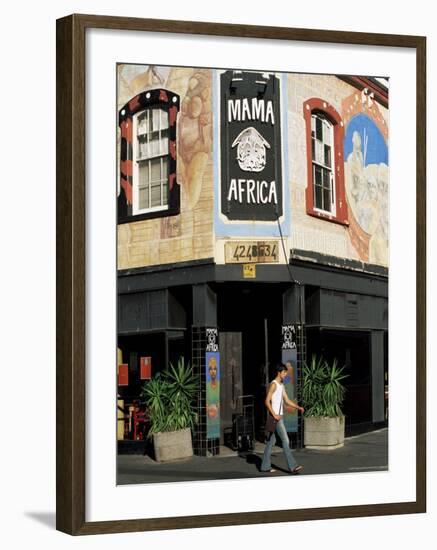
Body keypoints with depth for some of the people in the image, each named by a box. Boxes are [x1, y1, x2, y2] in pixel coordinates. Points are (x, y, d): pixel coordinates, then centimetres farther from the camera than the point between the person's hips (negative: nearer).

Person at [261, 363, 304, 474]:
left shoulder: (282, 385, 17)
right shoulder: (273, 385, -13)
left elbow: (287, 400, 21)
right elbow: (267, 401, -19)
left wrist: (298, 407, 9)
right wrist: (274, 415, -24)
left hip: (279, 416, 10)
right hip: (276, 417, -10)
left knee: (271, 440, 11)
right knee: (285, 440, -12)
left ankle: (265, 466, 15)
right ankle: (292, 466, -13)